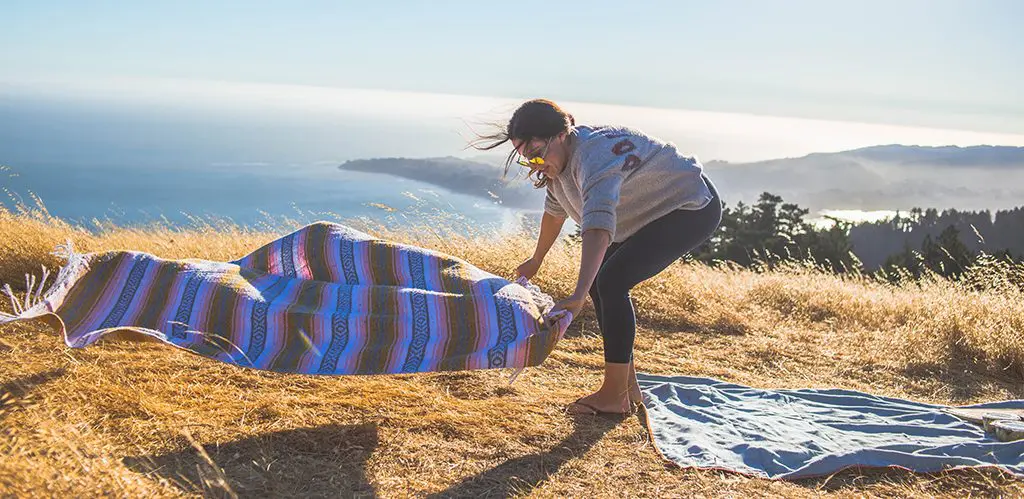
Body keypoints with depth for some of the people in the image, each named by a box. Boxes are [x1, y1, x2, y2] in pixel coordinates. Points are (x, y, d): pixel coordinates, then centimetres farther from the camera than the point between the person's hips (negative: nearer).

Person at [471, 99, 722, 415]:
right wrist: (536, 261, 27)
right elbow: (555, 211, 17)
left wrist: (578, 295, -58)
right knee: (598, 282, 4)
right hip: (655, 212, 10)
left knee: (610, 282, -20)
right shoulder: (560, 161, -3)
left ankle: (615, 395, -11)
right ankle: (628, 388, 13)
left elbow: (598, 225, -48)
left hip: (693, 209, -10)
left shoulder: (593, 154, -33)